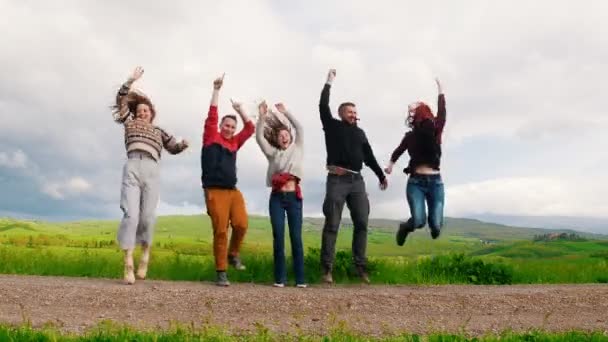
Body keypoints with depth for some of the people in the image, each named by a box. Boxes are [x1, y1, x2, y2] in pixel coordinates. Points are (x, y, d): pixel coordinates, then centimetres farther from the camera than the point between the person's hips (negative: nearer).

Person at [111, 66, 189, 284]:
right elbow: (121, 99, 22)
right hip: (132, 168, -1)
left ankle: (145, 253, 12)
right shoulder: (130, 123, 26)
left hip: (152, 171, 1)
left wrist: (183, 144, 4)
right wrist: (131, 80, 17)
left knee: (148, 216, -10)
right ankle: (128, 264, -16)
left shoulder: (159, 131, 30)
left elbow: (173, 148, 26)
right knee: (131, 214, -14)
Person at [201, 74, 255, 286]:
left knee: (241, 224, -13)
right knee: (220, 231, -8)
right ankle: (221, 273, 0)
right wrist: (216, 90, -3)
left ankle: (233, 255, 13)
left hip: (233, 191, 5)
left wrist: (240, 110, 19)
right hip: (215, 191, -4)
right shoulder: (211, 138, 7)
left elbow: (250, 128, 22)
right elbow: (211, 115, -1)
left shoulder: (234, 143, 19)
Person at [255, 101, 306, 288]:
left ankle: (300, 278, -1)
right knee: (278, 237, -3)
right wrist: (262, 116, -8)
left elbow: (299, 128, 4)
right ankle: (280, 278, 1)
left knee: (296, 237, -3)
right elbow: (259, 137, 2)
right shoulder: (273, 153, 14)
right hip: (276, 198, 1)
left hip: (294, 197, -1)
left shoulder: (297, 149, 14)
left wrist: (285, 112, 2)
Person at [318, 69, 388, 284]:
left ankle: (360, 266, 4)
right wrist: (329, 82, 3)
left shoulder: (360, 133, 21)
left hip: (357, 181, 5)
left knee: (361, 223, 0)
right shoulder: (332, 126, 8)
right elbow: (323, 106, -3)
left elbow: (369, 156, 25)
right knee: (332, 224, -6)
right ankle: (327, 268, -5)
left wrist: (381, 175, 26)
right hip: (337, 180, -5)